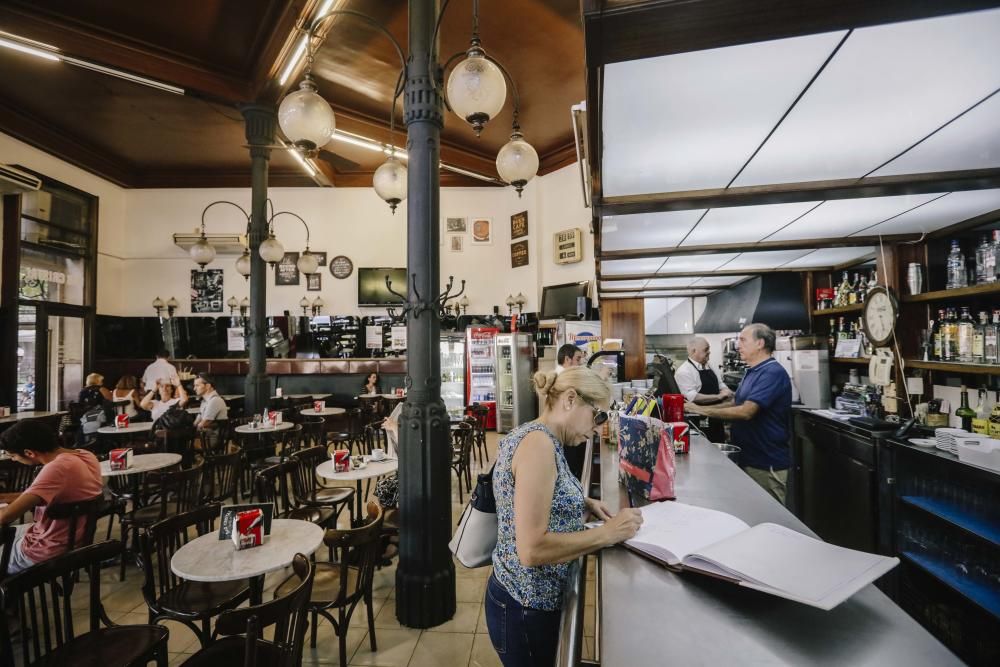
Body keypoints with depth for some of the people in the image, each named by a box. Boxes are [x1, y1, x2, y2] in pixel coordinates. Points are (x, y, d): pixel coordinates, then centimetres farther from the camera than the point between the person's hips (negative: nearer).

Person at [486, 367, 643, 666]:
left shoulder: (535, 436, 3)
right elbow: (532, 550, -29)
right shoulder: (539, 442, -26)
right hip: (526, 606, -9)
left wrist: (583, 503, 4)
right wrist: (608, 532, -21)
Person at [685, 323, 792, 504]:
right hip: (748, 457, 9)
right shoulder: (752, 372, 12)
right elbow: (735, 404, 15)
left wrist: (703, 410, -23)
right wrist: (699, 409, 2)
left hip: (767, 463, -9)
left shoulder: (773, 373, -20)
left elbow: (746, 411, -28)